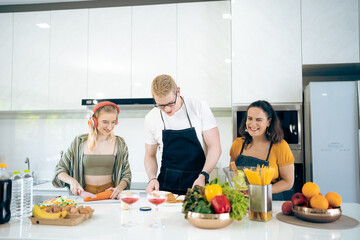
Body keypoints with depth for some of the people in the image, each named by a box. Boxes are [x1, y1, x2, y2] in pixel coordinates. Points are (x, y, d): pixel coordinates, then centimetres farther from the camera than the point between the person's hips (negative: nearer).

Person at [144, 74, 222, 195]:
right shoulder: (151, 118, 1)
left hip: (197, 185, -2)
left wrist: (203, 176, -18)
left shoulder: (200, 108, -5)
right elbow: (150, 156, 11)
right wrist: (152, 178, -7)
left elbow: (215, 147, -4)